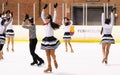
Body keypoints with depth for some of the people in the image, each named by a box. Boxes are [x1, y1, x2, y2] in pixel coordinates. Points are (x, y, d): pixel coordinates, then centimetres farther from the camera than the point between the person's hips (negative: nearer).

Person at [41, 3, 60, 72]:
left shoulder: (52, 24, -5)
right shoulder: (46, 24, 9)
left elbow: (54, 16, -14)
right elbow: (42, 16, 9)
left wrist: (55, 8, -16)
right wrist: (44, 9, 4)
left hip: (51, 39, -6)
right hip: (46, 40, 6)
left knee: (52, 54, -2)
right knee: (47, 55, 4)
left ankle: (55, 61, 30)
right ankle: (49, 67, 8)